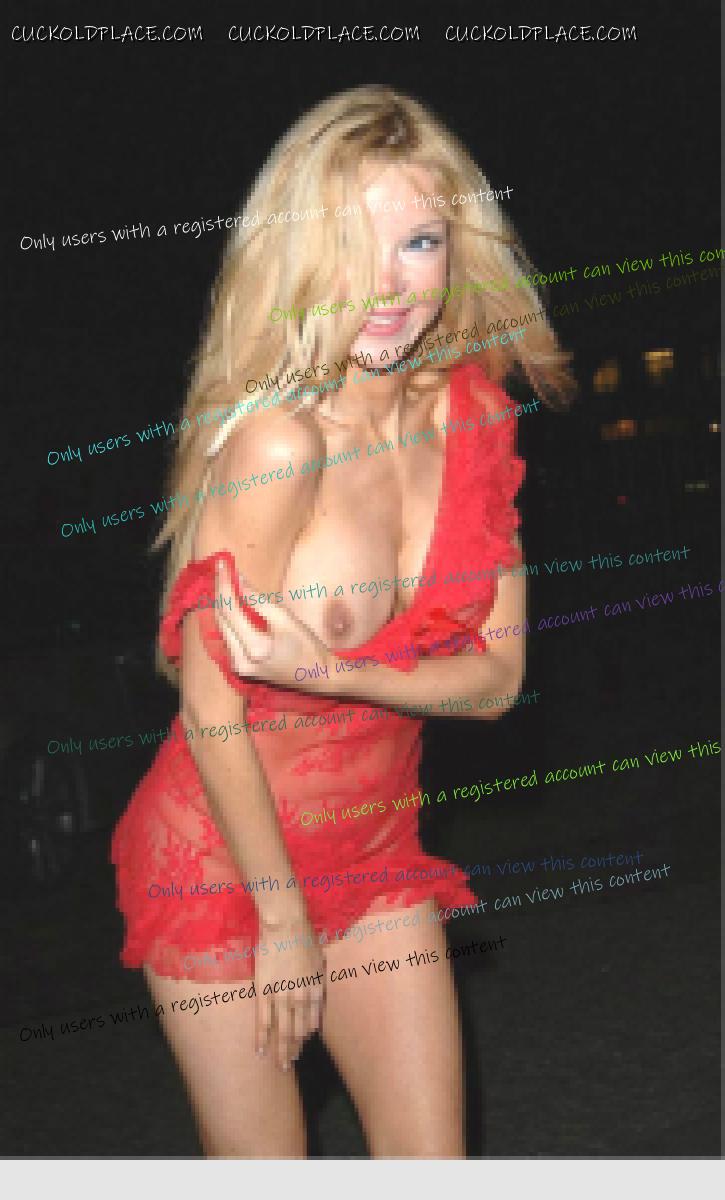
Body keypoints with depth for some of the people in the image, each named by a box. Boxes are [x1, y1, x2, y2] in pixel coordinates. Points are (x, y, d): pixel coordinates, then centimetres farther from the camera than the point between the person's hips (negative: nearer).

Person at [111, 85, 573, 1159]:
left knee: (435, 1167, 8)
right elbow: (211, 709, -18)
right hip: (223, 858, -5)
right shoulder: (277, 437, -24)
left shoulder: (475, 414, -5)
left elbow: (498, 672, -3)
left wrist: (335, 673, -21)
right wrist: (281, 915, -9)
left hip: (378, 852, 5)